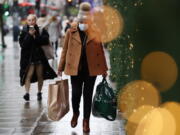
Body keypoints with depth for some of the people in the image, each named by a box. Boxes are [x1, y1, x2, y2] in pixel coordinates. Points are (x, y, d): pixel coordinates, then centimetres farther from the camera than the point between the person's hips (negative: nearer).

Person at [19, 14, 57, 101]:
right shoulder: (24, 31, -2)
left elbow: (46, 40, -13)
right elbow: (22, 44, -12)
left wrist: (36, 36, -17)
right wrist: (29, 35, -20)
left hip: (40, 56, 2)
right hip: (28, 57, -2)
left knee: (40, 75, 9)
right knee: (29, 75, -13)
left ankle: (39, 93, 21)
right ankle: (27, 93, -17)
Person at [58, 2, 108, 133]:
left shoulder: (96, 32, 1)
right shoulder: (71, 32, 1)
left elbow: (100, 50, 5)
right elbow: (65, 50, 4)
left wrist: (104, 68, 6)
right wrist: (61, 67, 3)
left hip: (91, 69, 0)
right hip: (75, 68, 0)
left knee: (88, 95, 6)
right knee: (76, 93, 8)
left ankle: (86, 120, 18)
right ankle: (75, 113, 36)